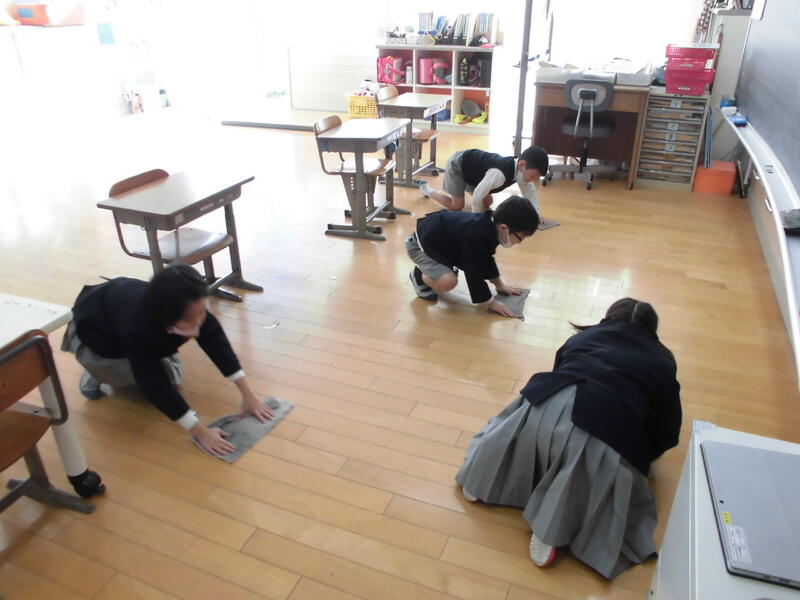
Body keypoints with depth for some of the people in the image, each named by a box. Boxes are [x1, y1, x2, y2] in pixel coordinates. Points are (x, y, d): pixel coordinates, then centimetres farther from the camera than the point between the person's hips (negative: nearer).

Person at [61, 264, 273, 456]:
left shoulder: (190, 309, -31)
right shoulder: (138, 328, -45)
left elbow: (216, 342, -23)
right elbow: (157, 387, -41)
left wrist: (248, 395, -25)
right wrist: (201, 433, -40)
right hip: (93, 335, -5)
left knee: (171, 375, -3)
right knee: (161, 377, -19)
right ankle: (98, 373, 4)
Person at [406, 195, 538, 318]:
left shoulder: (490, 224, -7)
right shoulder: (476, 236, -36)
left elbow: (486, 259, 10)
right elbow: (474, 272, -26)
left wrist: (500, 285, 14)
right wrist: (491, 303, -18)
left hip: (439, 237, 9)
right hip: (420, 244, -9)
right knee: (448, 282, -26)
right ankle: (420, 276, 2)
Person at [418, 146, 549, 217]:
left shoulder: (521, 169, -17)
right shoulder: (500, 173, -43)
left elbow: (529, 190, -1)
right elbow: (478, 195, -37)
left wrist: (535, 214, -9)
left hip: (470, 166, 8)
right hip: (457, 164, -8)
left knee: (487, 202, 11)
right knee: (457, 205, -7)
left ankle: (465, 187, 33)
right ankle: (426, 189, 13)